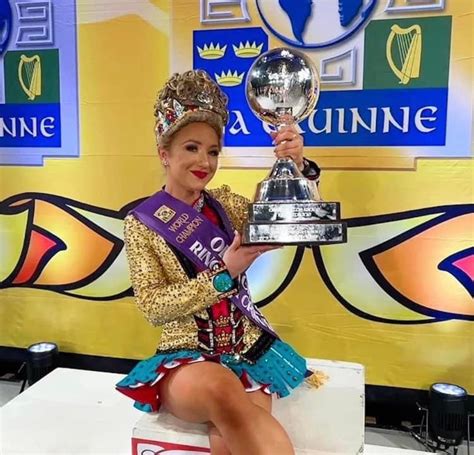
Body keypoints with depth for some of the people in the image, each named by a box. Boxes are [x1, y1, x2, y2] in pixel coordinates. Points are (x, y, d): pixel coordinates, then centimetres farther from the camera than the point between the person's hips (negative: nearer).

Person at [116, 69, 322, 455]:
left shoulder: (225, 203, 7)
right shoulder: (141, 222, -2)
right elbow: (153, 305, -8)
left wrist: (298, 168, -23)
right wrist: (224, 275, -17)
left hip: (248, 348, 2)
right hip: (185, 355, -2)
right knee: (221, 389, -34)